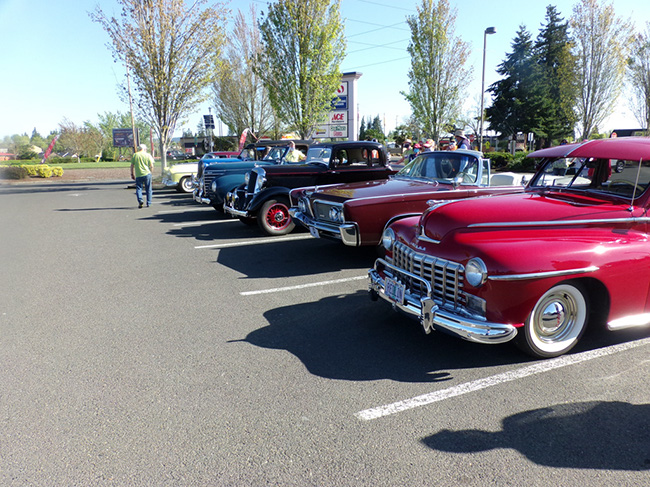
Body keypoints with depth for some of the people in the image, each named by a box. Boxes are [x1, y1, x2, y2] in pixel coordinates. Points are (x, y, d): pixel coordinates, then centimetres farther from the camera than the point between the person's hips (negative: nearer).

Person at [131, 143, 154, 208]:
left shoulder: (134, 155, 5)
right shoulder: (148, 155, 2)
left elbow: (132, 166, 5)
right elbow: (151, 166, -1)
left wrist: (132, 174, 13)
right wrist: (151, 172, 13)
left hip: (138, 175, 0)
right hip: (147, 174, 0)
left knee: (138, 188, 6)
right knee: (148, 189, 8)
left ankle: (140, 200, -15)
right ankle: (148, 203, 10)